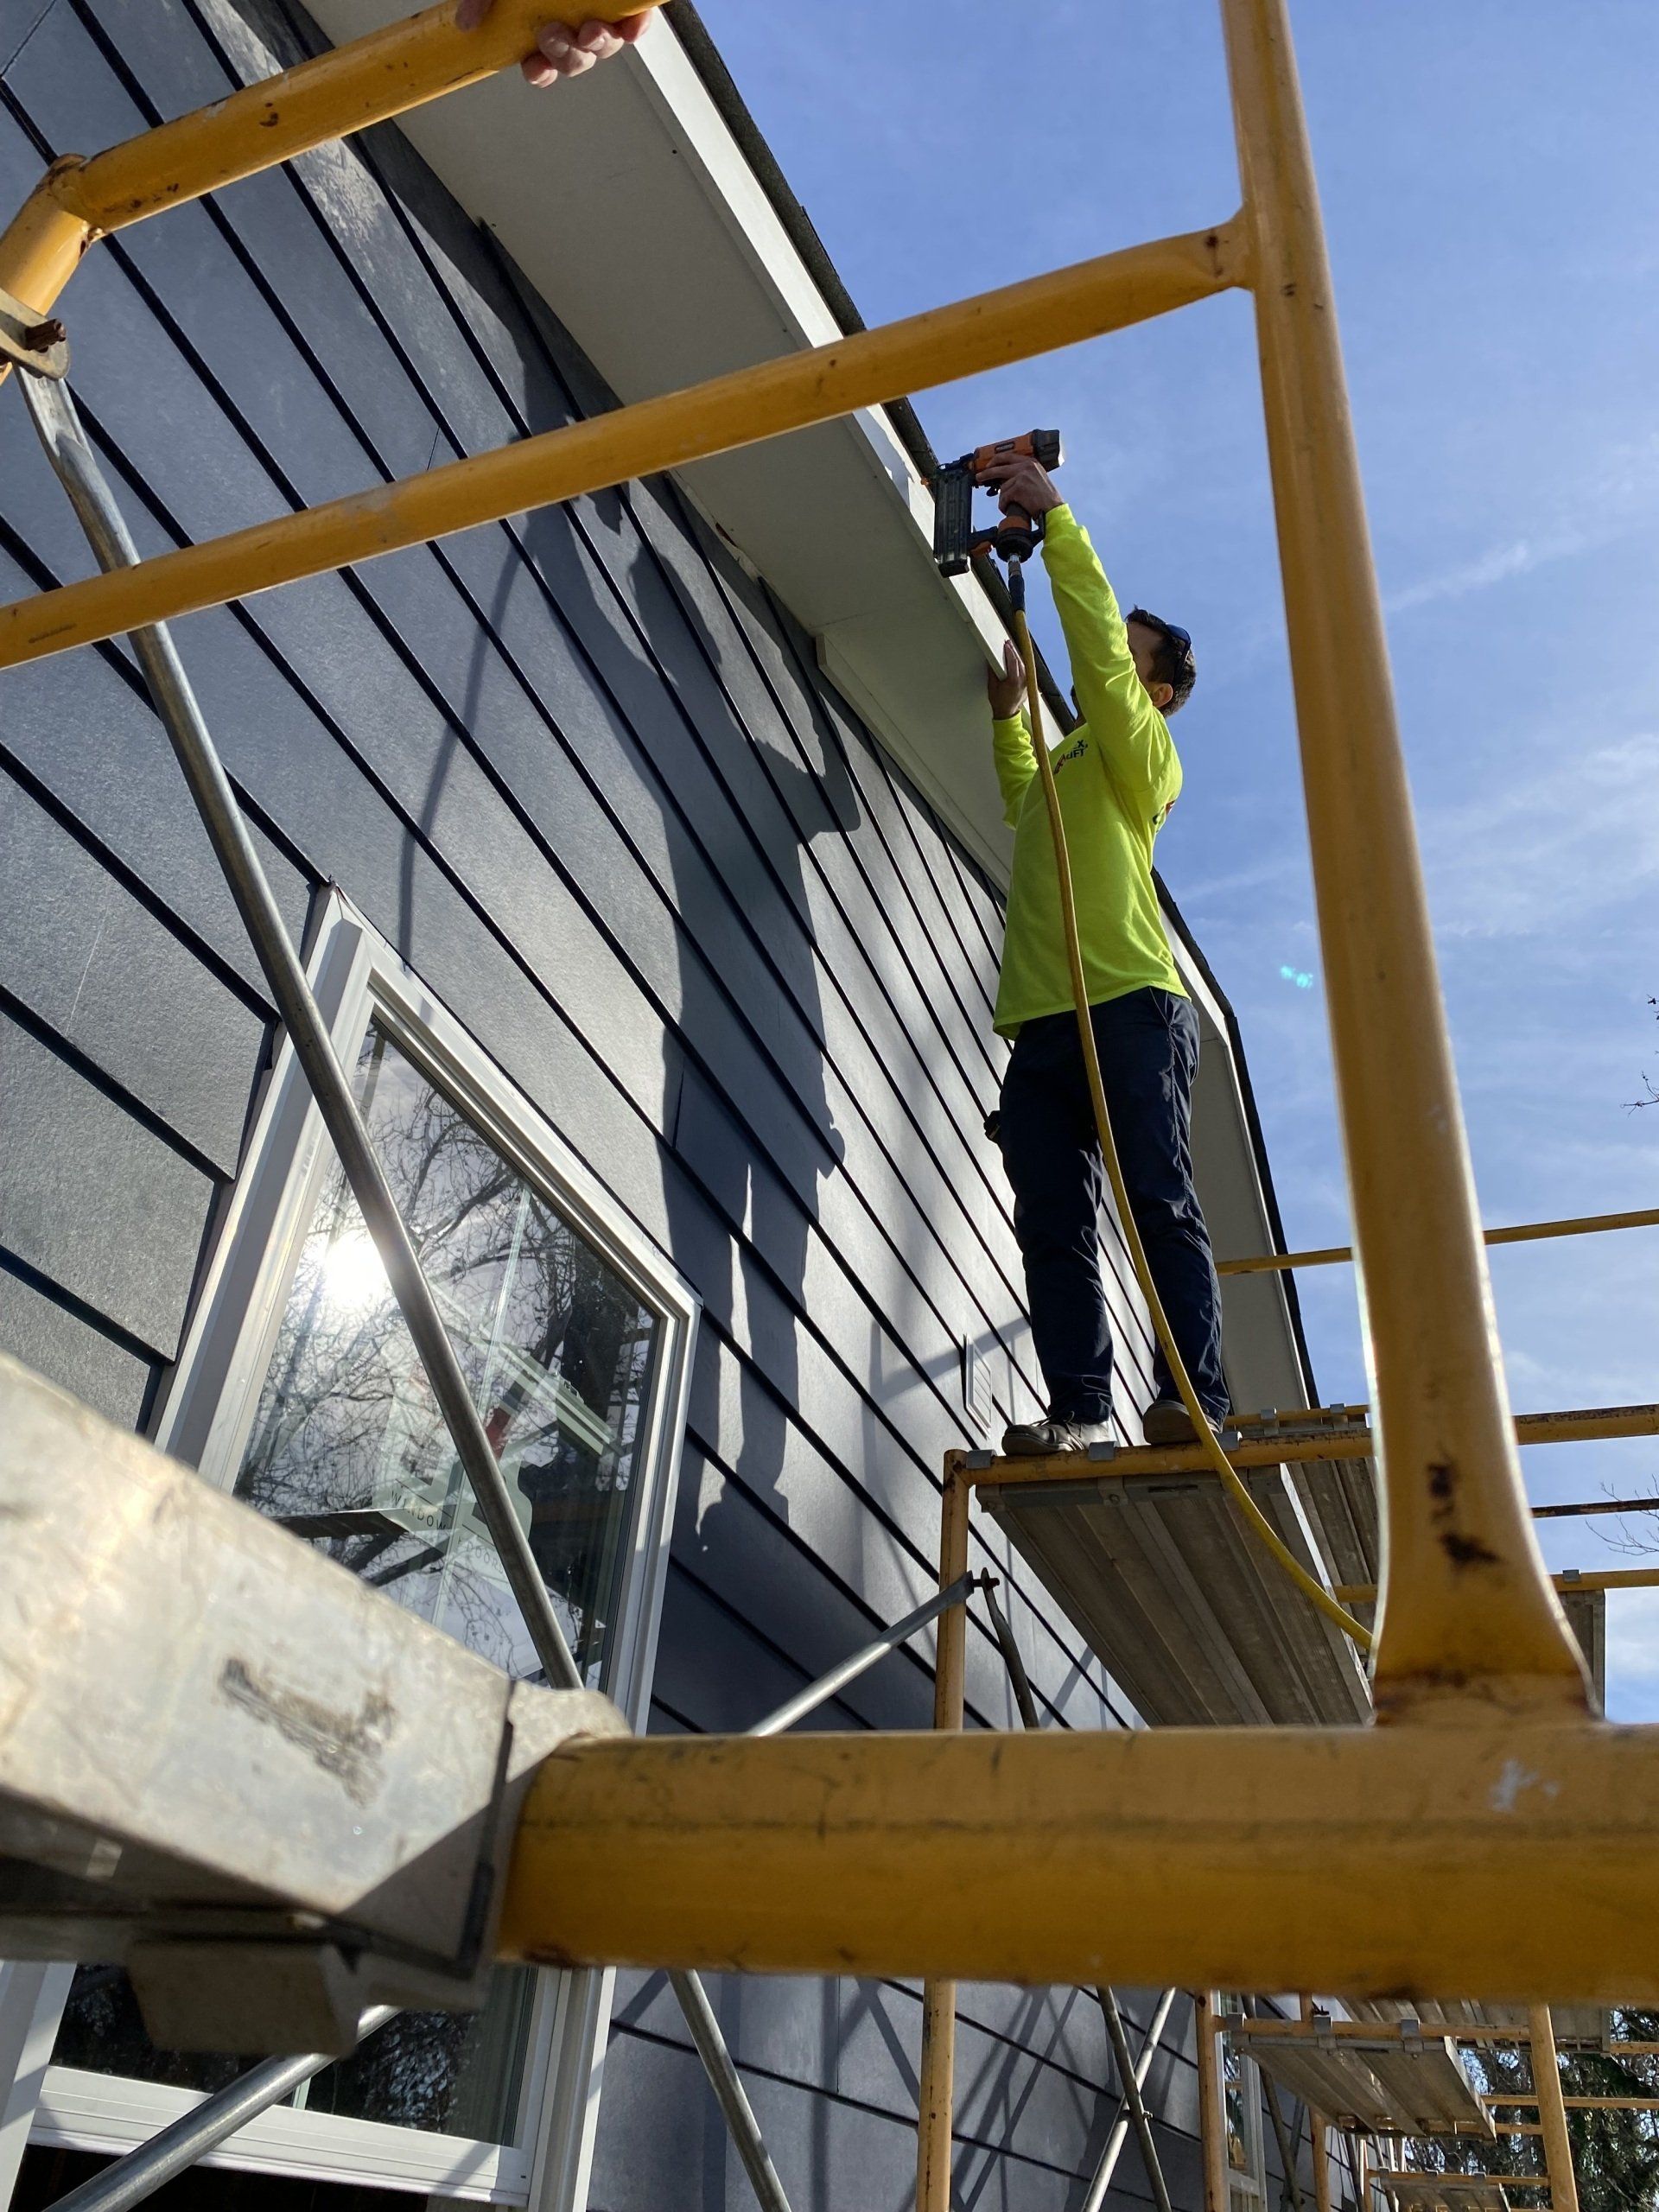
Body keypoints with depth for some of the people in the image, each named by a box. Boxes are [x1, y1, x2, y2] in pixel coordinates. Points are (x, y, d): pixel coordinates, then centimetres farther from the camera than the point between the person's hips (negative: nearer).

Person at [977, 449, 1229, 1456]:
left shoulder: (1146, 757, 11)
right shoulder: (1064, 770, 32)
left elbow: (1098, 643, -3)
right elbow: (1024, 797, 56)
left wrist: (1054, 513, -1)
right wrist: (1009, 710, 42)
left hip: (1129, 1007, -7)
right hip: (1043, 1025, 7)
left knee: (1159, 1202, -13)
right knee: (1053, 1223, -5)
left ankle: (1194, 1394, -16)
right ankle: (1080, 1409, -8)